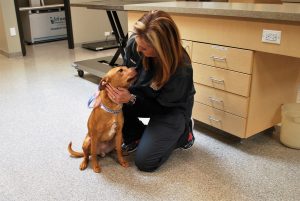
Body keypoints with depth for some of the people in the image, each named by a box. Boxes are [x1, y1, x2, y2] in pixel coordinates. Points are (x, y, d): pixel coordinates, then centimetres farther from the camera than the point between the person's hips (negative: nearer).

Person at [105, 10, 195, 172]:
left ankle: (183, 132, 11)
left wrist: (131, 99, -36)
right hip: (141, 96, 6)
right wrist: (108, 88, -21)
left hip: (172, 108, -5)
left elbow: (163, 106, -23)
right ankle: (136, 136, 5)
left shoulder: (181, 69, -37)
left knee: (145, 162, -12)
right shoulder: (134, 44, -23)